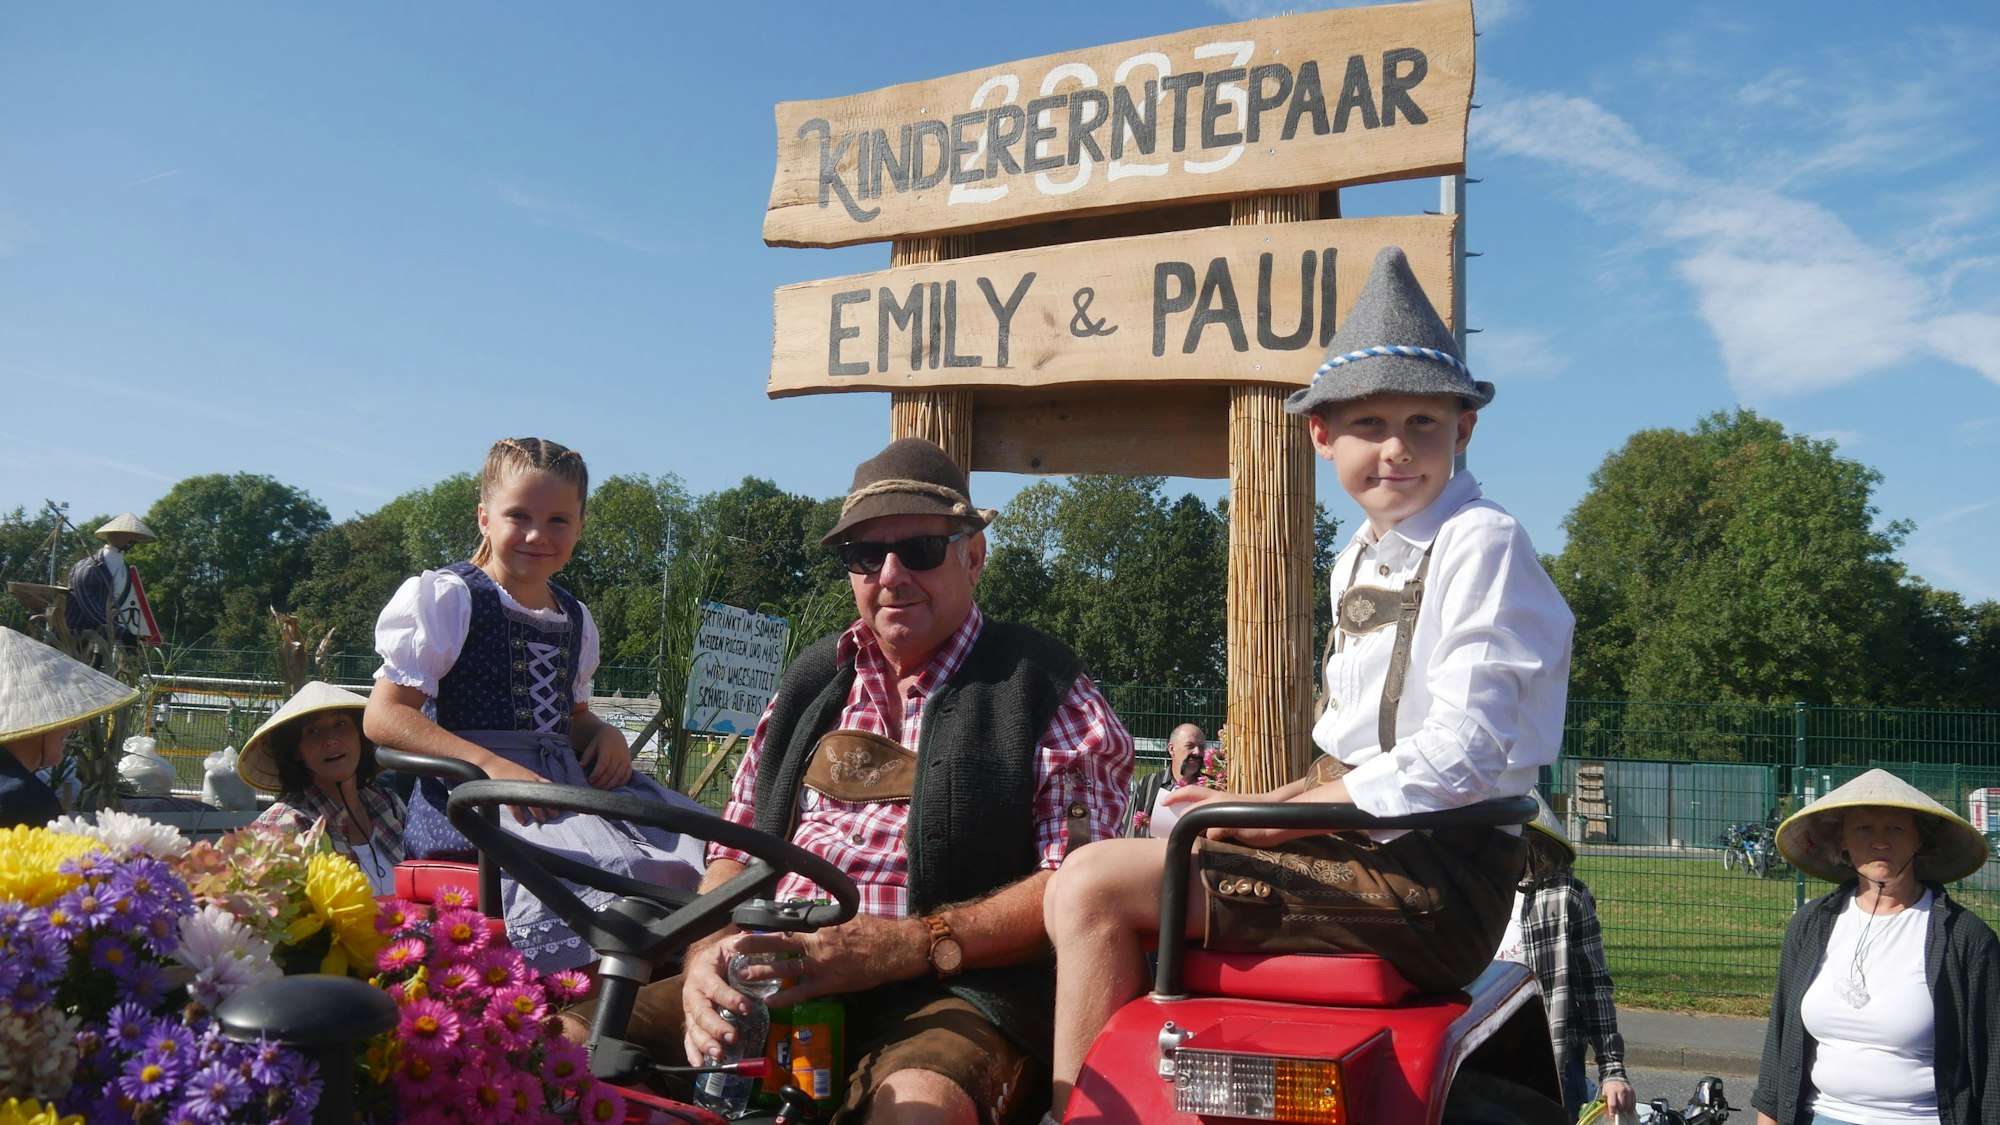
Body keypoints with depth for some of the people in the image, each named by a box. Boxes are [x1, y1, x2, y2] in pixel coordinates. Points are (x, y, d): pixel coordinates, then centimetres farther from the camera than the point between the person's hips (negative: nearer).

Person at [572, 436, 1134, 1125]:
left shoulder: (1045, 691, 4)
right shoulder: (811, 685, 22)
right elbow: (733, 854, 21)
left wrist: (904, 947, -19)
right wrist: (708, 956, -2)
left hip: (954, 991, -5)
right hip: (763, 981, 5)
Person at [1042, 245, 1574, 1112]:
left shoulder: (1481, 543, -10)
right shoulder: (1361, 558, 17)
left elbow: (1463, 755, -19)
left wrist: (1276, 813, -15)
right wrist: (1270, 802, 3)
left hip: (1439, 877, -9)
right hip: (1374, 843, 9)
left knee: (1094, 887, -18)